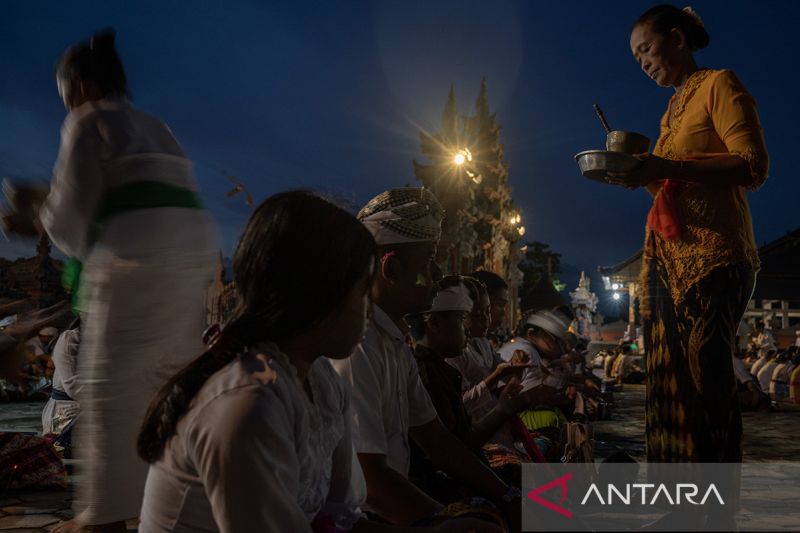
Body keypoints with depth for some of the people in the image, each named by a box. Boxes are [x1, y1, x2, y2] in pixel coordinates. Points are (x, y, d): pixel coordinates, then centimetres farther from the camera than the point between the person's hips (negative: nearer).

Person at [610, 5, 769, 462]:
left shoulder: (719, 85, 0)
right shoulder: (675, 107, 23)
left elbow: (754, 167, -12)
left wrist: (665, 167, -20)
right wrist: (639, 173, 8)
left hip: (712, 257, -8)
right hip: (667, 258, 8)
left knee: (707, 382, -10)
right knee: (672, 385, 4)